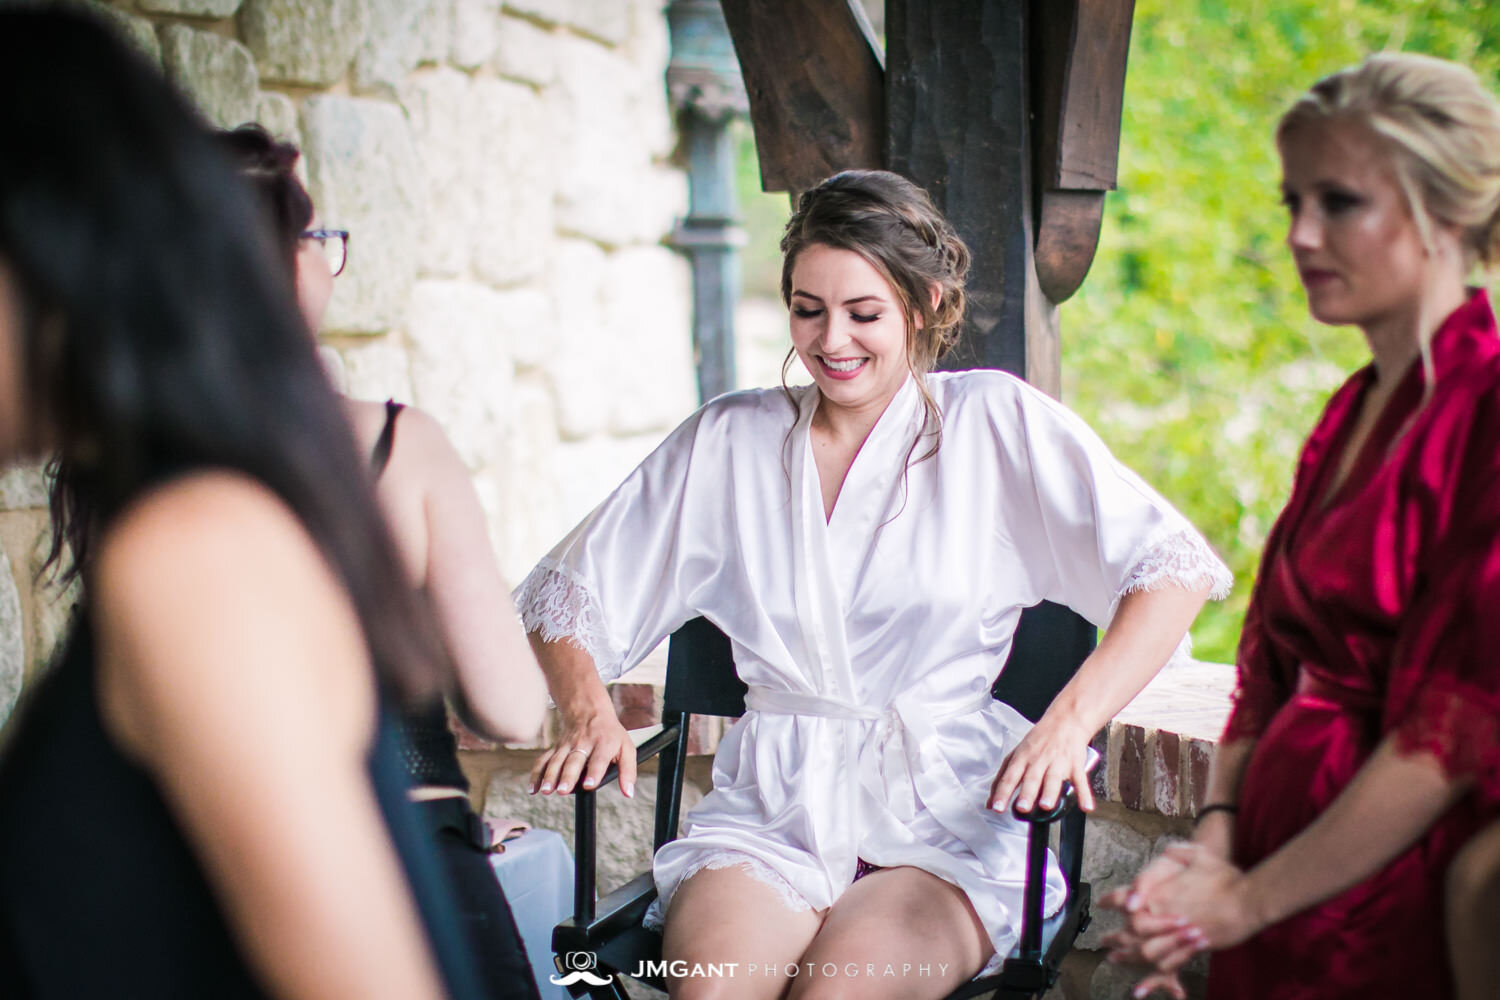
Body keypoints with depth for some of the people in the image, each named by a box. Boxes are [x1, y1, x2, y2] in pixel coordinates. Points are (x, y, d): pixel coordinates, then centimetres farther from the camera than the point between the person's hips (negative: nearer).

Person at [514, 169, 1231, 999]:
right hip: (770, 813, 2)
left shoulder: (994, 423, 5)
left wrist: (1069, 723, -15)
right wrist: (588, 714, -3)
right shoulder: (729, 440, 12)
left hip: (944, 812, -1)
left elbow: (1173, 568, -2)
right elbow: (566, 592, 17)